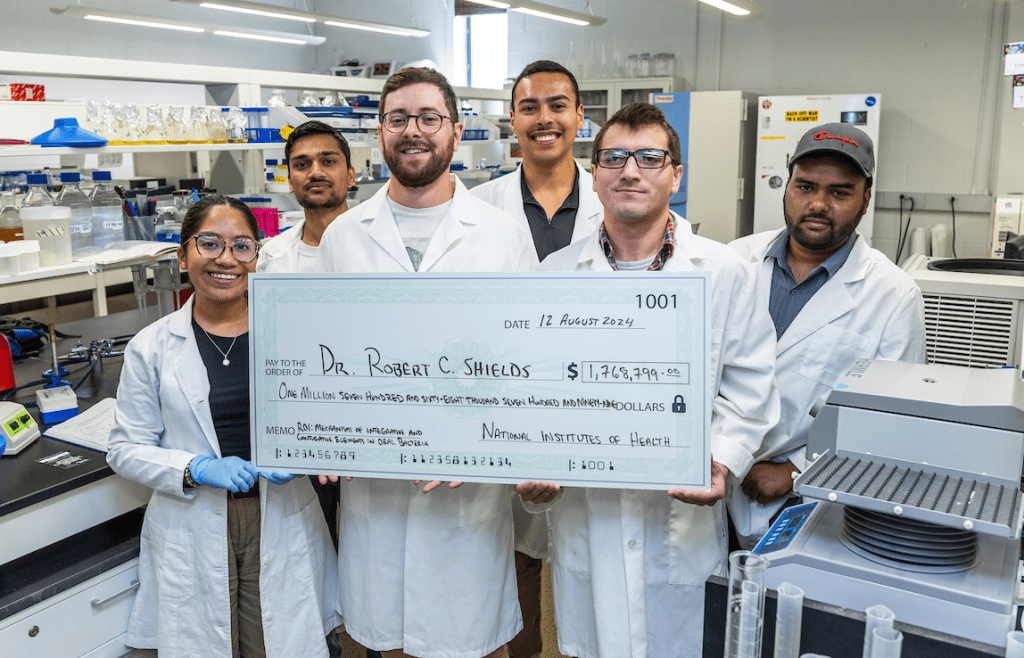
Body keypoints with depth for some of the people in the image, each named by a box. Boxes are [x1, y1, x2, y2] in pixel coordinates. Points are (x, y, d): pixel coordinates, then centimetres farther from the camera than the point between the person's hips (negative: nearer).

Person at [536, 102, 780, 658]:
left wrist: (722, 462, -15)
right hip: (584, 519, 1)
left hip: (682, 525, -1)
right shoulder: (557, 273, 4)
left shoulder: (726, 273, 0)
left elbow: (746, 389, 0)